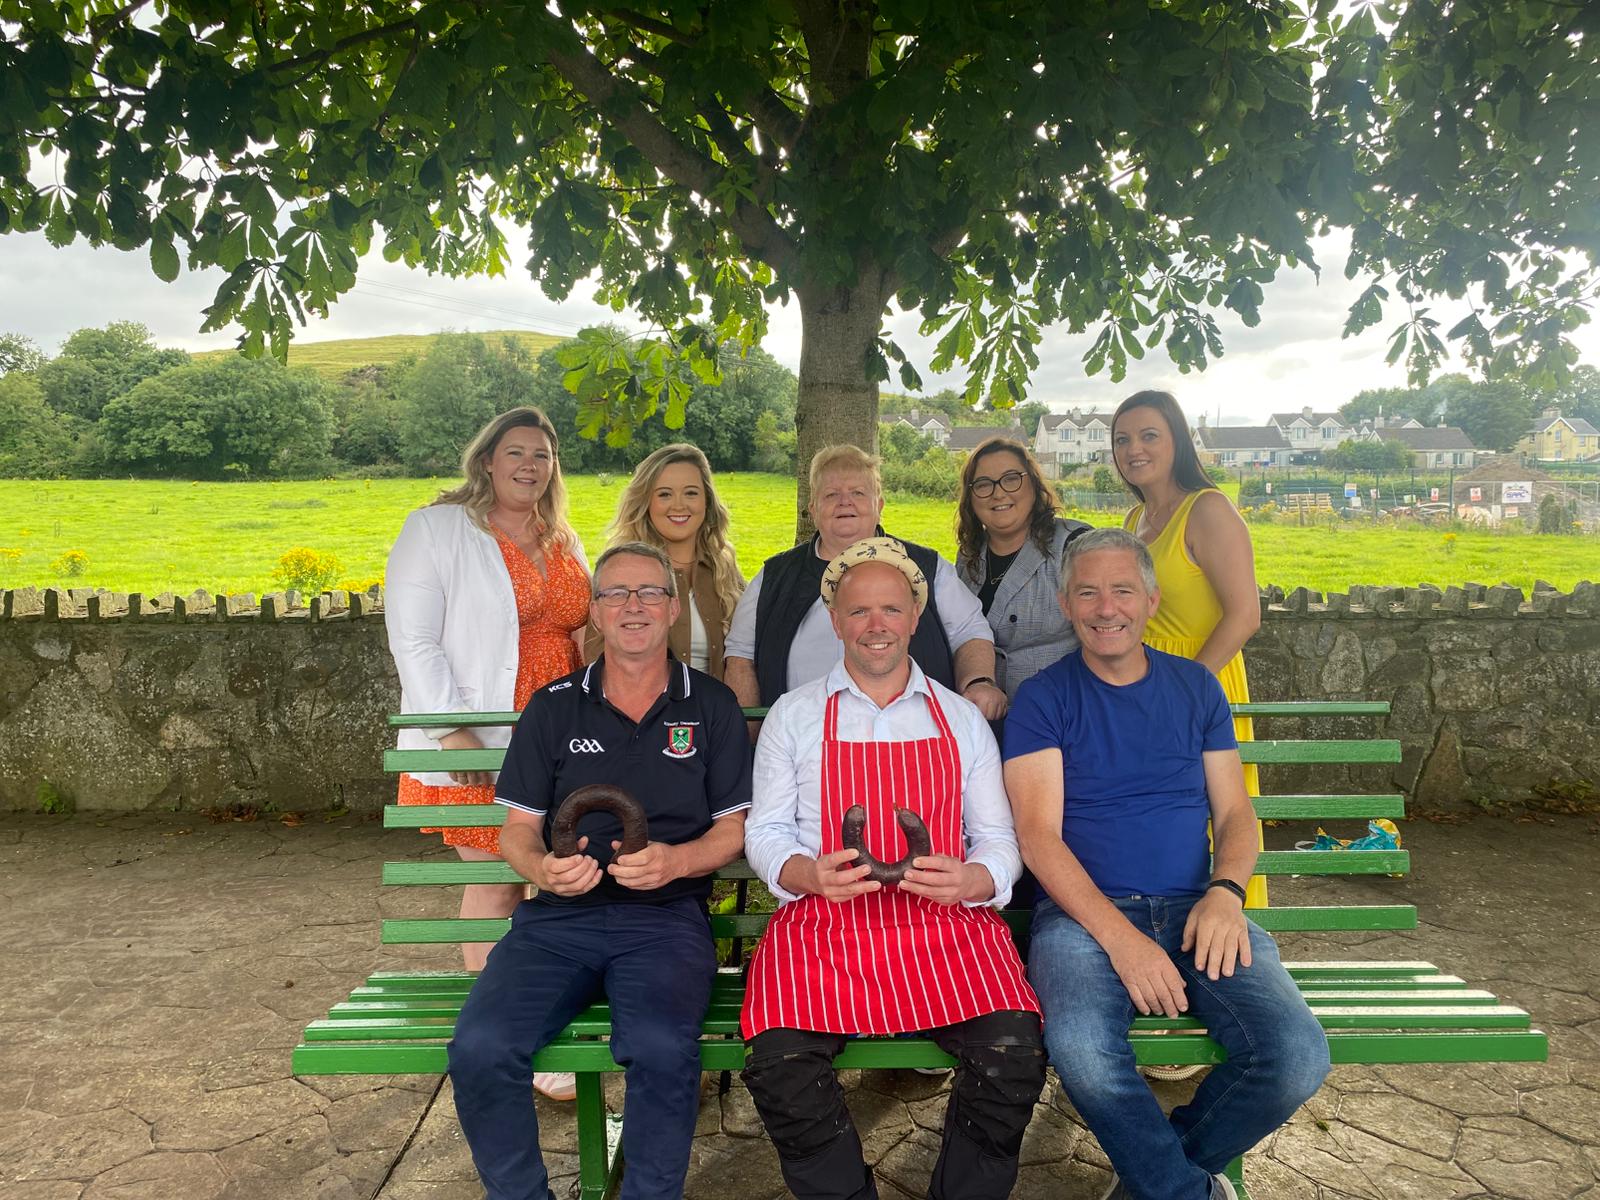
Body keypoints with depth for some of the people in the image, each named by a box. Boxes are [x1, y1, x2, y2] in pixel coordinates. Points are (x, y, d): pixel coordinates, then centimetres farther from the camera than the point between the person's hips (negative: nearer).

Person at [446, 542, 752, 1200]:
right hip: (558, 916, 2)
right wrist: (541, 868, -10)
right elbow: (518, 827, 13)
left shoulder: (712, 706, 9)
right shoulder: (552, 707, 12)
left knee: (661, 1046, -32)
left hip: (666, 916, -2)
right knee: (480, 1047, -23)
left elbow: (733, 828, 8)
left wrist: (675, 861, -12)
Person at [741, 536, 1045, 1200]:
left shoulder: (963, 720, 14)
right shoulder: (793, 715, 11)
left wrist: (969, 881, -12)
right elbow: (765, 832, 9)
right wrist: (811, 875, -13)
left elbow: (1000, 841, 11)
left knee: (1013, 1054, -25)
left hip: (946, 922, 1)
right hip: (822, 922, 0)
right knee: (781, 1064, -27)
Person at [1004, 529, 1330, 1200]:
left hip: (1194, 908, 4)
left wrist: (1225, 892, -9)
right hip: (1083, 912, -3)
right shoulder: (1043, 700, 3)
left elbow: (1235, 811, 13)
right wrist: (1120, 936, -18)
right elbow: (1038, 835, -6)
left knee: (1297, 1056, -22)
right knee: (1081, 1049, -34)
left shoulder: (1196, 687, 14)